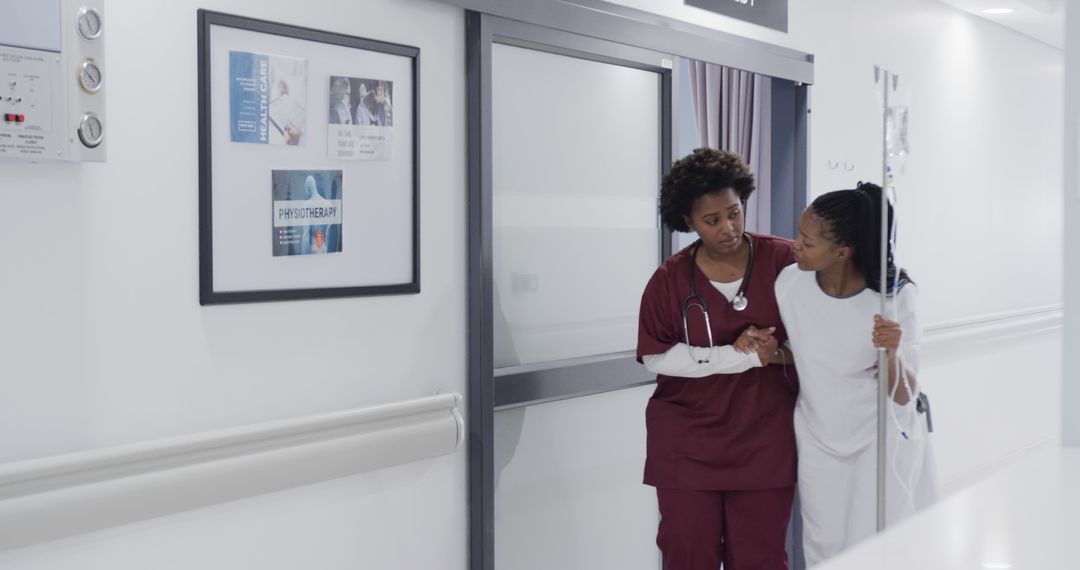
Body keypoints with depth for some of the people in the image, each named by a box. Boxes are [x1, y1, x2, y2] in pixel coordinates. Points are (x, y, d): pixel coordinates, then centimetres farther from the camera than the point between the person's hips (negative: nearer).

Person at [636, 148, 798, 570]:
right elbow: (657, 357, -12)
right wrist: (745, 356, -17)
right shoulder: (670, 278, -5)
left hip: (765, 441, 0)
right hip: (687, 443, 0)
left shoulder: (784, 261, -5)